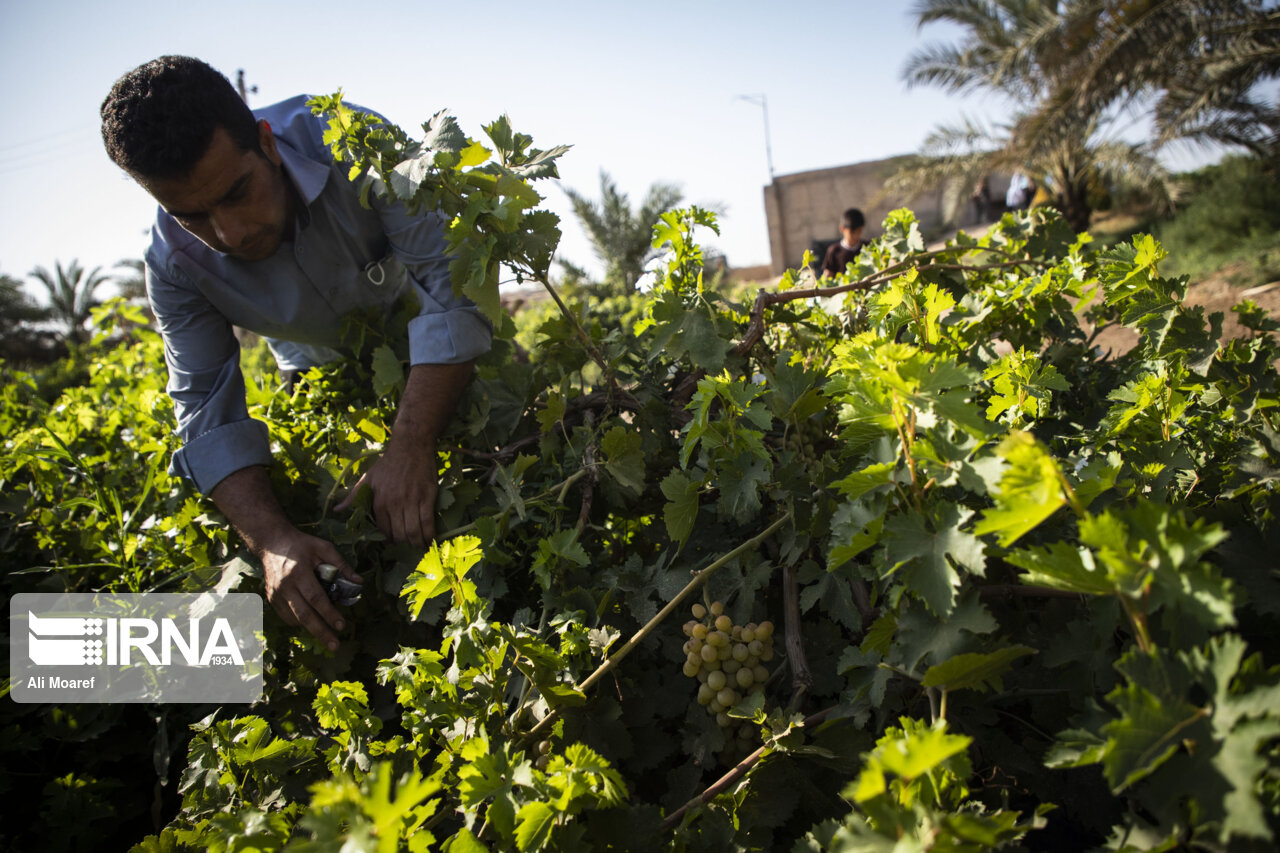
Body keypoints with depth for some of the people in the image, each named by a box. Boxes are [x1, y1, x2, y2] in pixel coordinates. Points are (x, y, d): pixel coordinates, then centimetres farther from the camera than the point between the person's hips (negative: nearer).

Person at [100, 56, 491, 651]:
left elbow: (453, 277, -41)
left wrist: (410, 447, -47)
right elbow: (208, 416, -25)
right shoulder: (174, 267, -26)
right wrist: (271, 539, -43)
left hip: (438, 352, -1)